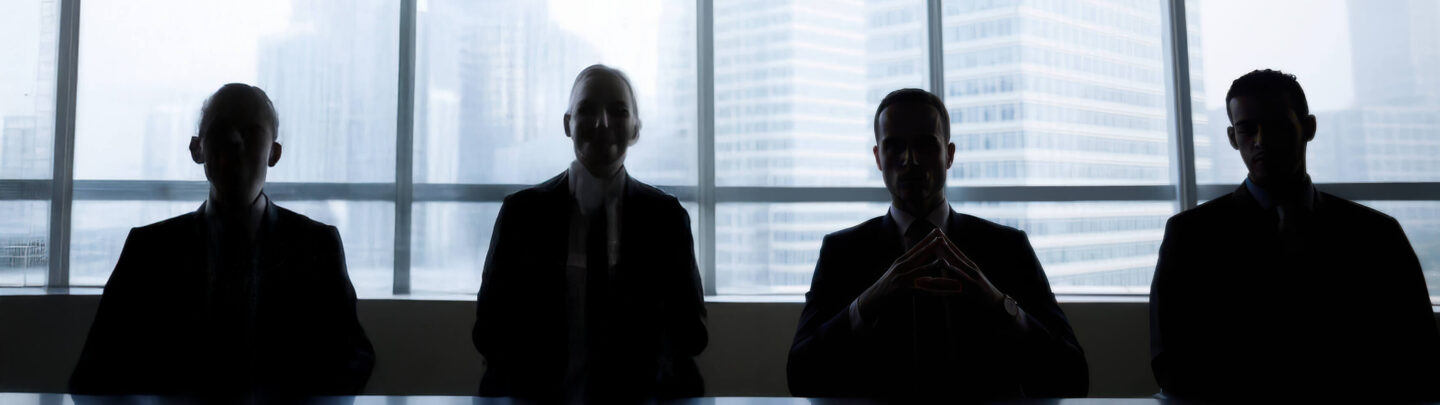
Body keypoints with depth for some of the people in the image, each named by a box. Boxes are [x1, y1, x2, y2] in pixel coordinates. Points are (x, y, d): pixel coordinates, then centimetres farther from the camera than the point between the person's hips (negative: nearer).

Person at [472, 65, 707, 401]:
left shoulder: (666, 216, 6)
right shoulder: (522, 212, 5)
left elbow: (690, 331, 8)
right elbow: (490, 326, 6)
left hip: (641, 397, 0)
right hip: (540, 393, 0)